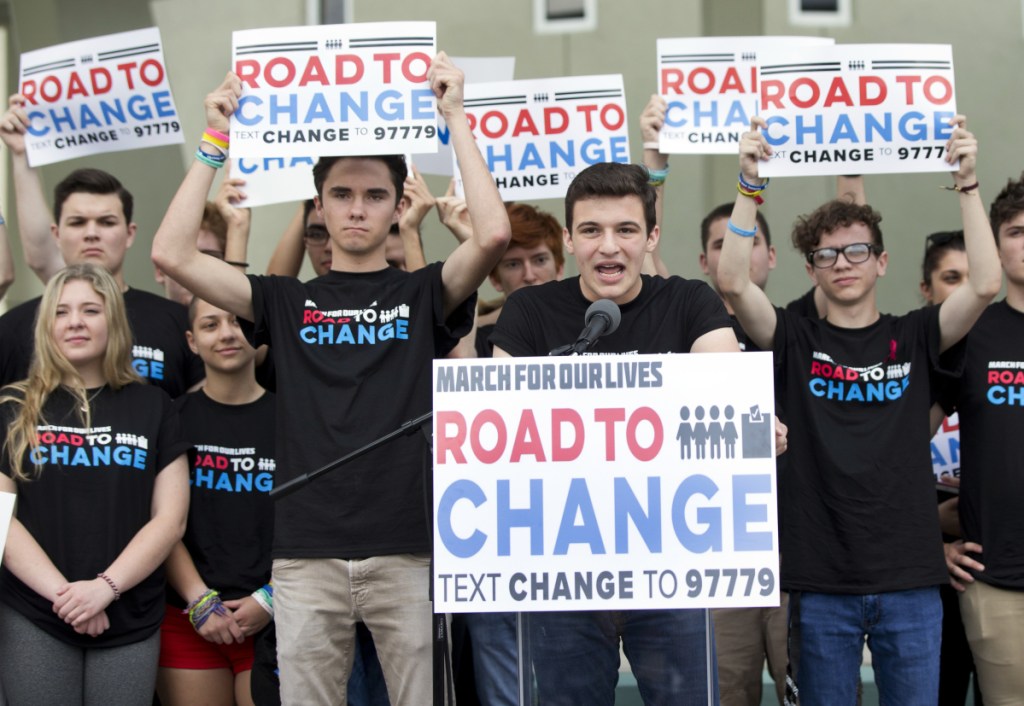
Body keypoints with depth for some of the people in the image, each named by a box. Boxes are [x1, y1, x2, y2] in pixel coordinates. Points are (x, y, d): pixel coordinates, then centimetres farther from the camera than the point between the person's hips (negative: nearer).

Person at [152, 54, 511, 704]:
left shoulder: (423, 295, 8)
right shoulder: (287, 302, 12)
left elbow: (493, 235, -11)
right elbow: (173, 254, 2)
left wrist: (455, 118, -6)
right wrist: (215, 141, 4)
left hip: (409, 550, -1)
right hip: (307, 554, 2)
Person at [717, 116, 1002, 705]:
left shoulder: (914, 338, 6)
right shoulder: (796, 340, 4)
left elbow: (987, 285, -8)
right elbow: (733, 282, -10)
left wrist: (967, 183, -10)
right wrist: (751, 183, -13)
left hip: (910, 579, 1)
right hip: (821, 582, 0)